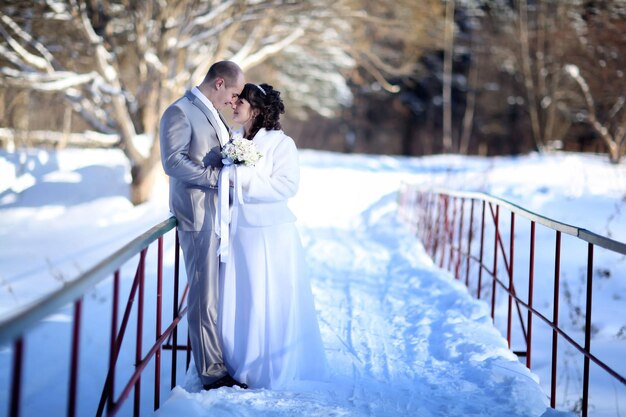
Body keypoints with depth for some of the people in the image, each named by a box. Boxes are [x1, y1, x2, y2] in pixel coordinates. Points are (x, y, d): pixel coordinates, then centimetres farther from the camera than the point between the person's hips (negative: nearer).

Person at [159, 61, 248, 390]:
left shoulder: (212, 113, 19)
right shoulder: (180, 112, -9)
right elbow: (173, 162, -18)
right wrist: (217, 175, -19)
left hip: (221, 214, 9)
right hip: (199, 216, -9)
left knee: (220, 293, 12)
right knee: (205, 296, -4)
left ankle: (221, 360, 20)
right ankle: (211, 373, 2)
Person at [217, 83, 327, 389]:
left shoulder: (280, 143, -6)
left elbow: (287, 185, -18)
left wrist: (242, 179, -20)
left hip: (270, 235, -6)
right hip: (238, 233, 6)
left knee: (269, 303, 1)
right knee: (237, 302, 7)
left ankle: (271, 372, 14)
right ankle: (241, 367, 20)